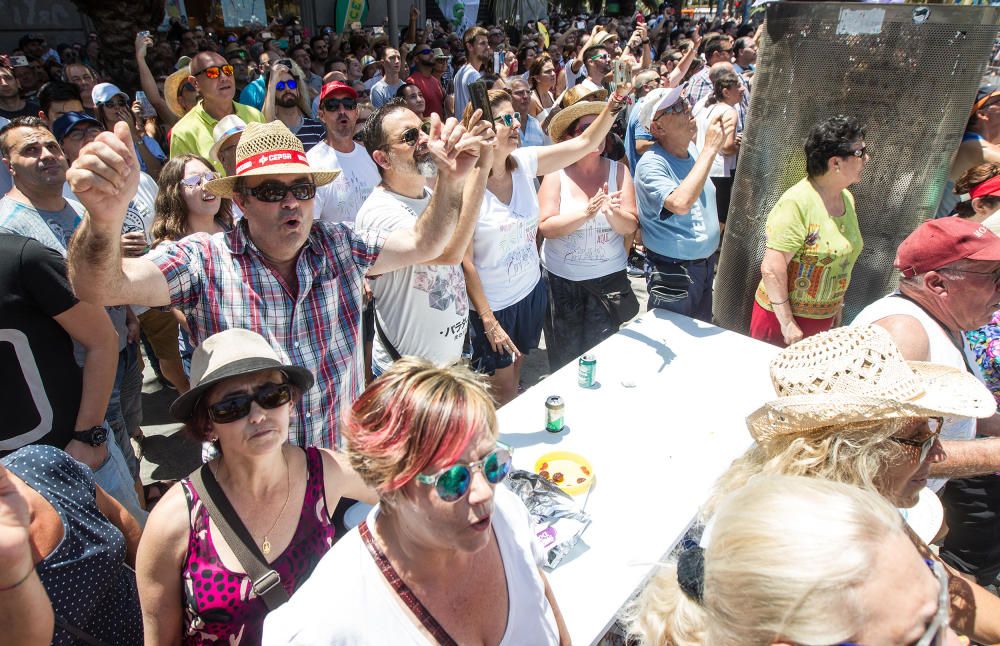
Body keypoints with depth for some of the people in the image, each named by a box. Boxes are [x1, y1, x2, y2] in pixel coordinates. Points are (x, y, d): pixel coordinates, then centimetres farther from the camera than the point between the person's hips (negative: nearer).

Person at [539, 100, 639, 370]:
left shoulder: (618, 171, -1)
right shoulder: (557, 174, -5)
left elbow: (630, 227, -7)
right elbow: (545, 226, -15)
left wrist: (612, 212, -27)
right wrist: (587, 212, -27)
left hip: (608, 279, 1)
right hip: (561, 280, -1)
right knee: (563, 359, 13)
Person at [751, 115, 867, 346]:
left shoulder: (847, 199, 6)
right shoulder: (797, 202, -21)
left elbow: (842, 260, 15)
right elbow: (771, 268, -25)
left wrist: (838, 308, 14)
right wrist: (787, 323, -22)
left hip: (825, 318, 8)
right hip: (782, 317, -8)